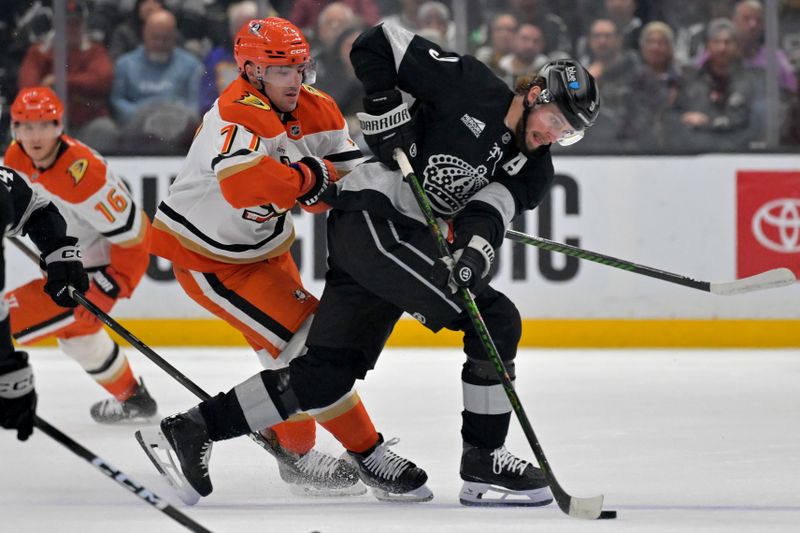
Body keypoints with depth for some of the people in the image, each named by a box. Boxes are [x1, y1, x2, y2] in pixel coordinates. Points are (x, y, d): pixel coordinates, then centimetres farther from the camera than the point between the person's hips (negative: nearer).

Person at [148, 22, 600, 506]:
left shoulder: (533, 170, 9)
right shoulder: (470, 85, -8)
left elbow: (489, 210, -8)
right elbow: (377, 45, -5)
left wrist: (476, 248, -29)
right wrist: (387, 110, -14)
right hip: (371, 217, -8)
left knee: (323, 377, 6)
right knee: (496, 318, -14)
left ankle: (197, 426, 15)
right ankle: (483, 461, -9)